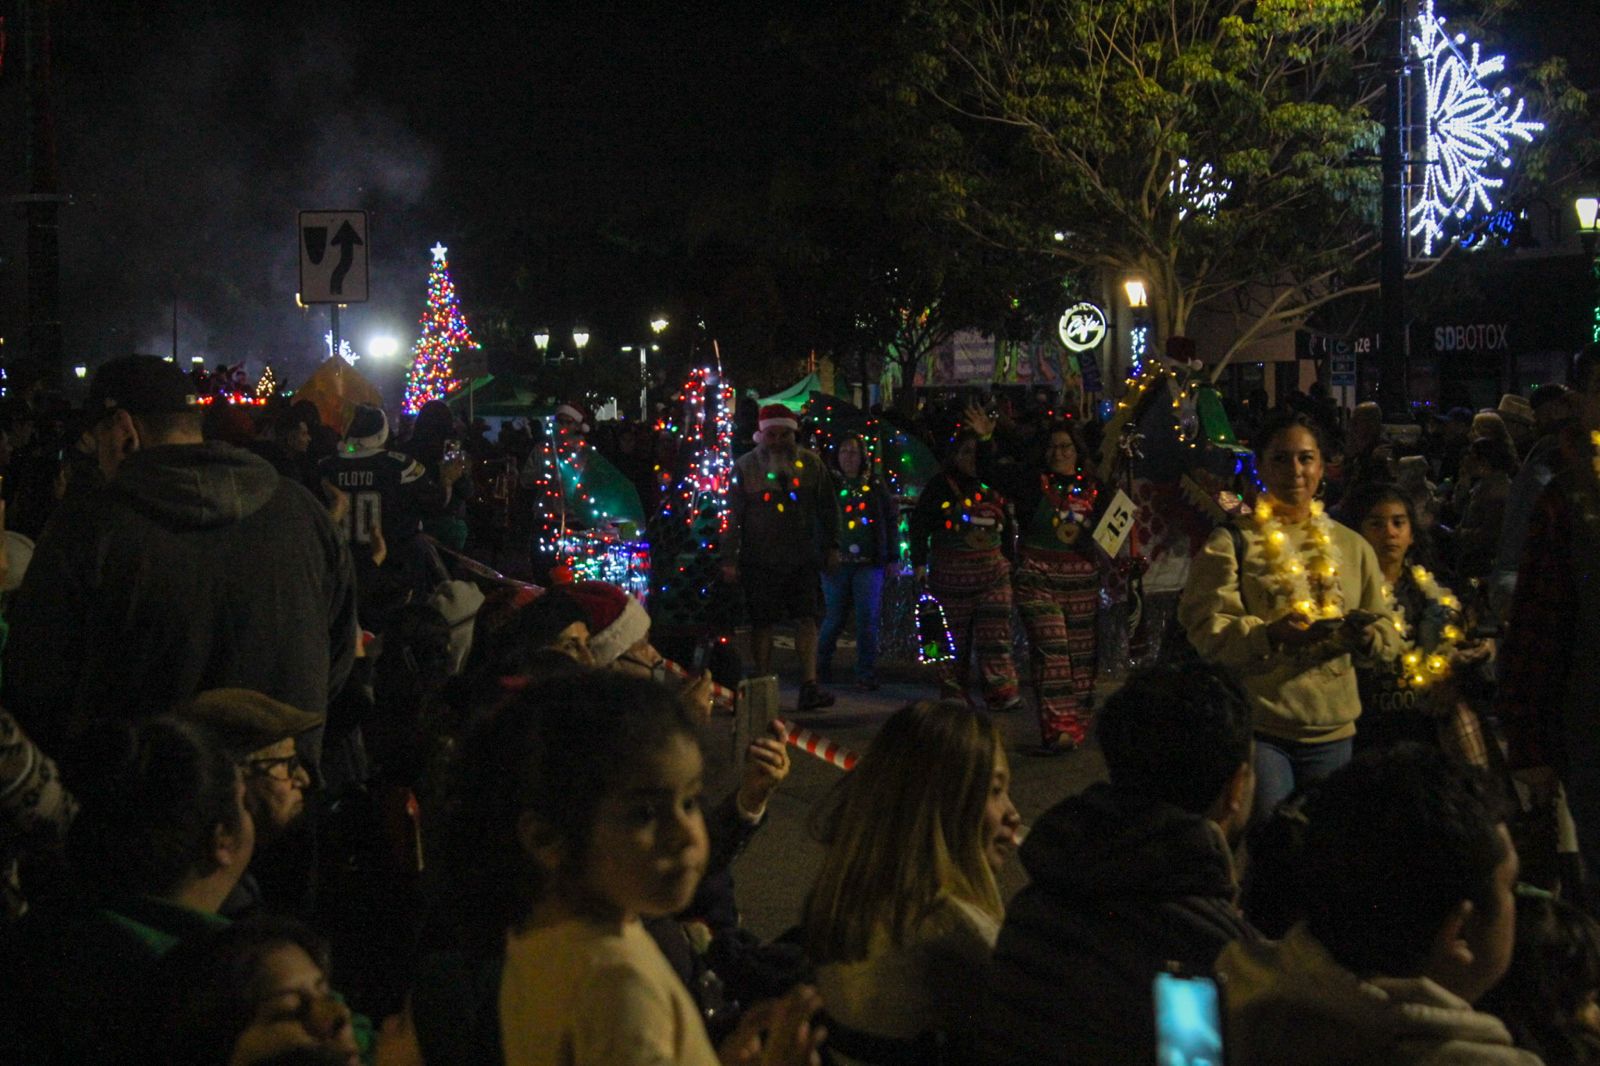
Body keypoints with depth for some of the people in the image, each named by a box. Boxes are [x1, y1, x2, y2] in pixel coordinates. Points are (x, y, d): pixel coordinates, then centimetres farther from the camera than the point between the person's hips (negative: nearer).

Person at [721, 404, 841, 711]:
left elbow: (828, 508, 12)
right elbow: (732, 515, -1)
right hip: (760, 558, -1)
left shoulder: (811, 463, 4)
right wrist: (729, 559, -5)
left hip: (803, 558, 1)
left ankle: (809, 687, -8)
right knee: (762, 624, 4)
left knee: (807, 619, -6)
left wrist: (831, 548, 9)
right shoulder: (745, 466, -1)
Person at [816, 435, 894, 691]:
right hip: (836, 563, -1)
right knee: (835, 617, 4)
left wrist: (892, 555, 5)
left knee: (868, 619, -2)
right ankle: (821, 664, 27)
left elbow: (892, 519, 11)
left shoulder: (875, 485, 7)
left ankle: (866, 673, 6)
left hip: (869, 563, 1)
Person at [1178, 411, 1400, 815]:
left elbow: (1388, 634, 11)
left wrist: (1365, 636, -12)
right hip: (1257, 731, -4)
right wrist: (1270, 635, -27)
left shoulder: (1351, 546, 13)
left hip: (1332, 733, 4)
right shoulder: (1232, 543, 0)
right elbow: (1205, 628, -10)